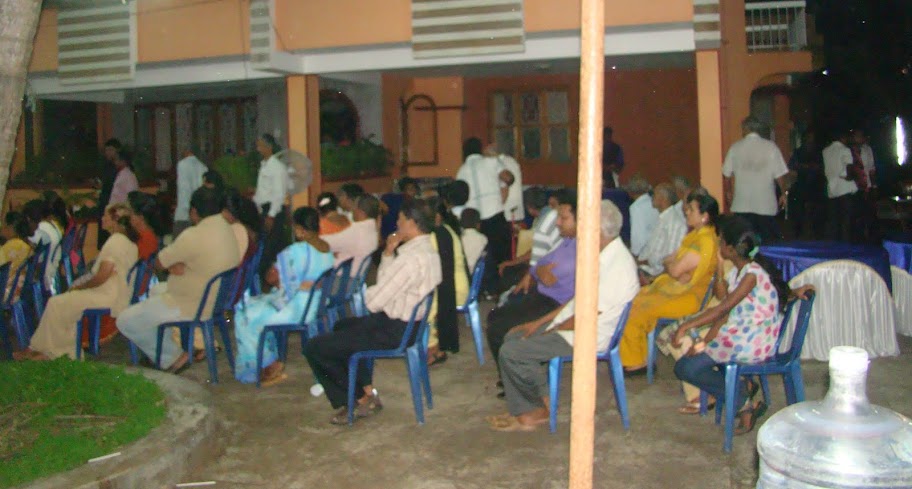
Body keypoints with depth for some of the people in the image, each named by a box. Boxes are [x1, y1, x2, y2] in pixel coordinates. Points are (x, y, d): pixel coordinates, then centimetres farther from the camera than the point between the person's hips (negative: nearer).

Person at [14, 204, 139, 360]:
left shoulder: (115, 241, -17)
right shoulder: (130, 242, 13)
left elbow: (101, 277, -20)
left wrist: (79, 286, -3)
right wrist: (80, 285, 12)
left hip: (107, 298, -10)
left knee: (56, 303, -1)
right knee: (66, 302, 19)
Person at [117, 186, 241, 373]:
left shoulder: (194, 236, -25)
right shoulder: (225, 227, 2)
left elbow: (158, 263, -14)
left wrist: (172, 265, 5)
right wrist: (174, 265, -9)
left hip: (195, 307, -9)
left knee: (126, 321, -1)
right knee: (156, 290, 33)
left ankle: (172, 358, 3)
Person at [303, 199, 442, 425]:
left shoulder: (411, 258, -26)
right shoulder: (428, 250, 6)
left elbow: (374, 302, -23)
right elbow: (386, 282, 11)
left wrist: (368, 293, -2)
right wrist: (388, 253, -2)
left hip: (394, 331, -10)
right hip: (408, 323, 11)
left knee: (314, 348, -5)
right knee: (342, 326, 33)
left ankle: (362, 397, 10)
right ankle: (365, 392, 28)